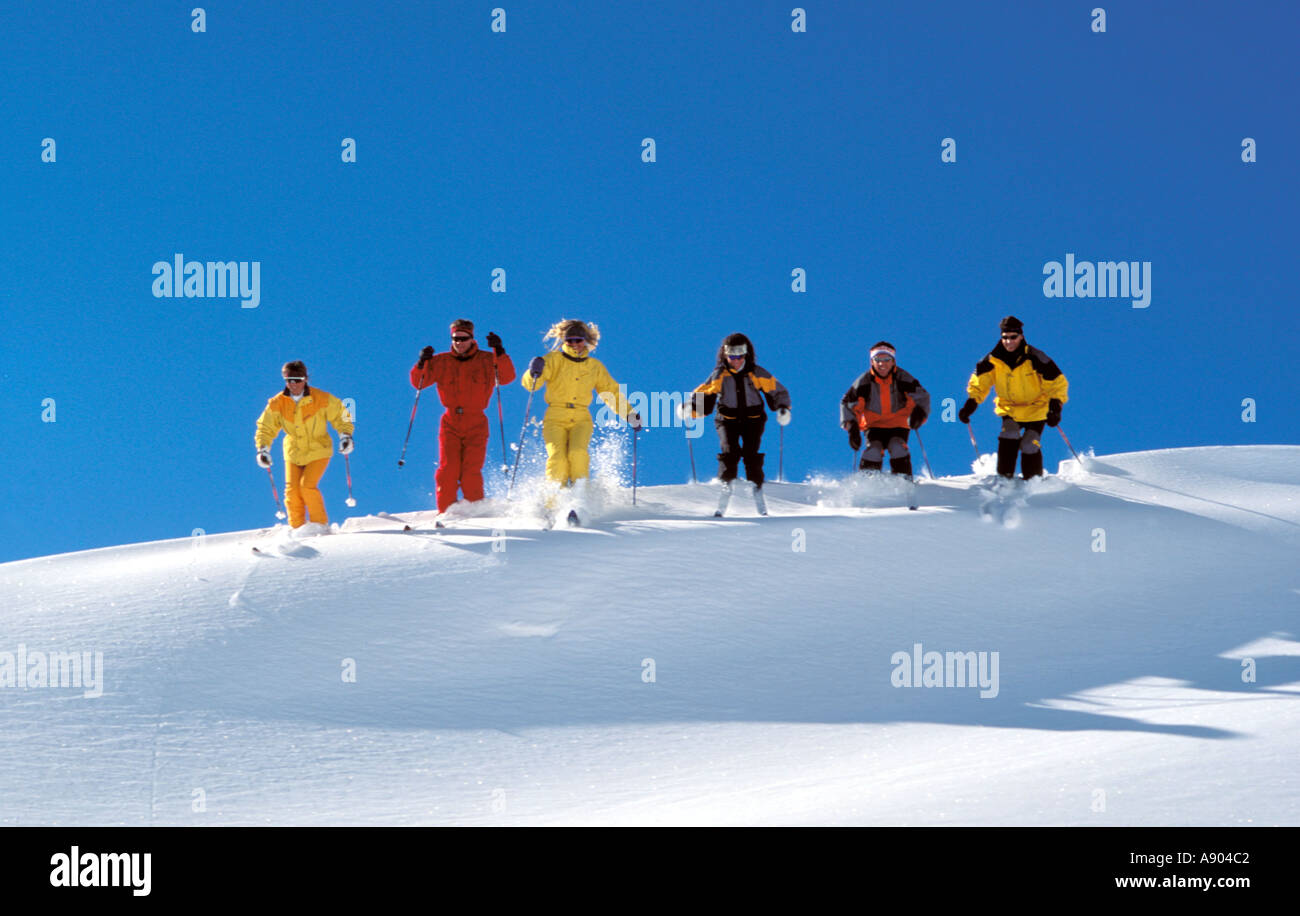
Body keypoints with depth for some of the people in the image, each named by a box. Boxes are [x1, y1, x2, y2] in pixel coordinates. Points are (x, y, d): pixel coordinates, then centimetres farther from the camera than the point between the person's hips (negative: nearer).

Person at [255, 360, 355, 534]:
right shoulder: (277, 404, -8)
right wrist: (263, 449, -12)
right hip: (293, 453, 3)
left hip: (318, 451, -3)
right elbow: (265, 428, 0)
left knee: (307, 486, -18)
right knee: (292, 491, -5)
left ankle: (320, 524, -2)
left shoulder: (321, 399, -14)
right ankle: (297, 528, 10)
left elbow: (340, 416, -1)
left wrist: (346, 436, -13)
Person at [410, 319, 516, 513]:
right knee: (447, 471, -10)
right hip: (450, 424, 2)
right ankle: (446, 512, -2)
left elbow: (507, 378, -9)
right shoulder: (441, 362, 10)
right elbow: (418, 382, 9)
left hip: (476, 425, -2)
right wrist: (422, 364, -10)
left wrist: (499, 352, -20)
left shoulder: (487, 361, 4)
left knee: (470, 474, -12)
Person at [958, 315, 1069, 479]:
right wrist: (970, 405, -9)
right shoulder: (994, 359, -9)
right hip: (1009, 409, 3)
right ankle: (1004, 477, -9)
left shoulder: (1034, 358, -19)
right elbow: (979, 382, 3)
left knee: (1029, 446, -15)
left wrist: (1055, 408, -26)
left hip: (1036, 409, -3)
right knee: (1008, 437, -21)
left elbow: (1057, 383, -14)